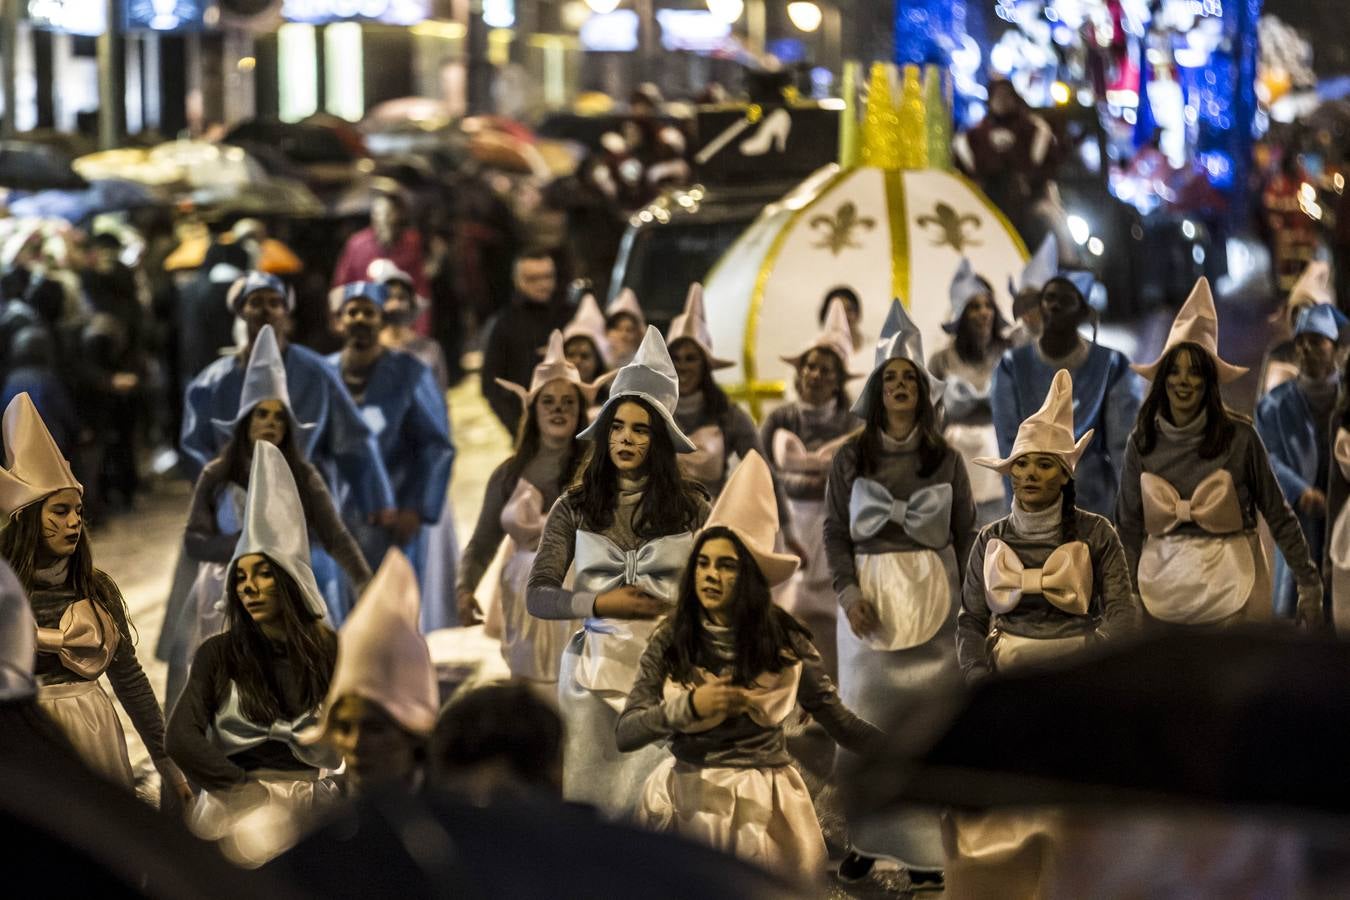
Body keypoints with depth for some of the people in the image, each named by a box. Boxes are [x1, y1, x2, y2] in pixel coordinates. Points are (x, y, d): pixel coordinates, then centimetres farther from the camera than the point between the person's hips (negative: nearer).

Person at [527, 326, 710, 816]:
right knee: (588, 805, 0)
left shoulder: (691, 507, 3)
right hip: (594, 672, 1)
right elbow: (537, 596, 2)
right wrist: (600, 604, -10)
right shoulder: (574, 508, 5)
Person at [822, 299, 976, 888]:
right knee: (865, 711, 1)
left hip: (931, 596, 0)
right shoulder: (850, 458, 3)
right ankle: (865, 838, 8)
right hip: (869, 596, 0)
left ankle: (922, 844, 3)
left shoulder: (946, 459, 3)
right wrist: (847, 591, -11)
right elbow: (834, 530, 2)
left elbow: (966, 534, 5)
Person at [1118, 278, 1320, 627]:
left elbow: (1278, 515, -2)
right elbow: (1129, 523, 7)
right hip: (1165, 587, 2)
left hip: (1229, 585, -2)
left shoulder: (1239, 437, -7)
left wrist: (1309, 583, -2)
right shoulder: (1142, 442, 1)